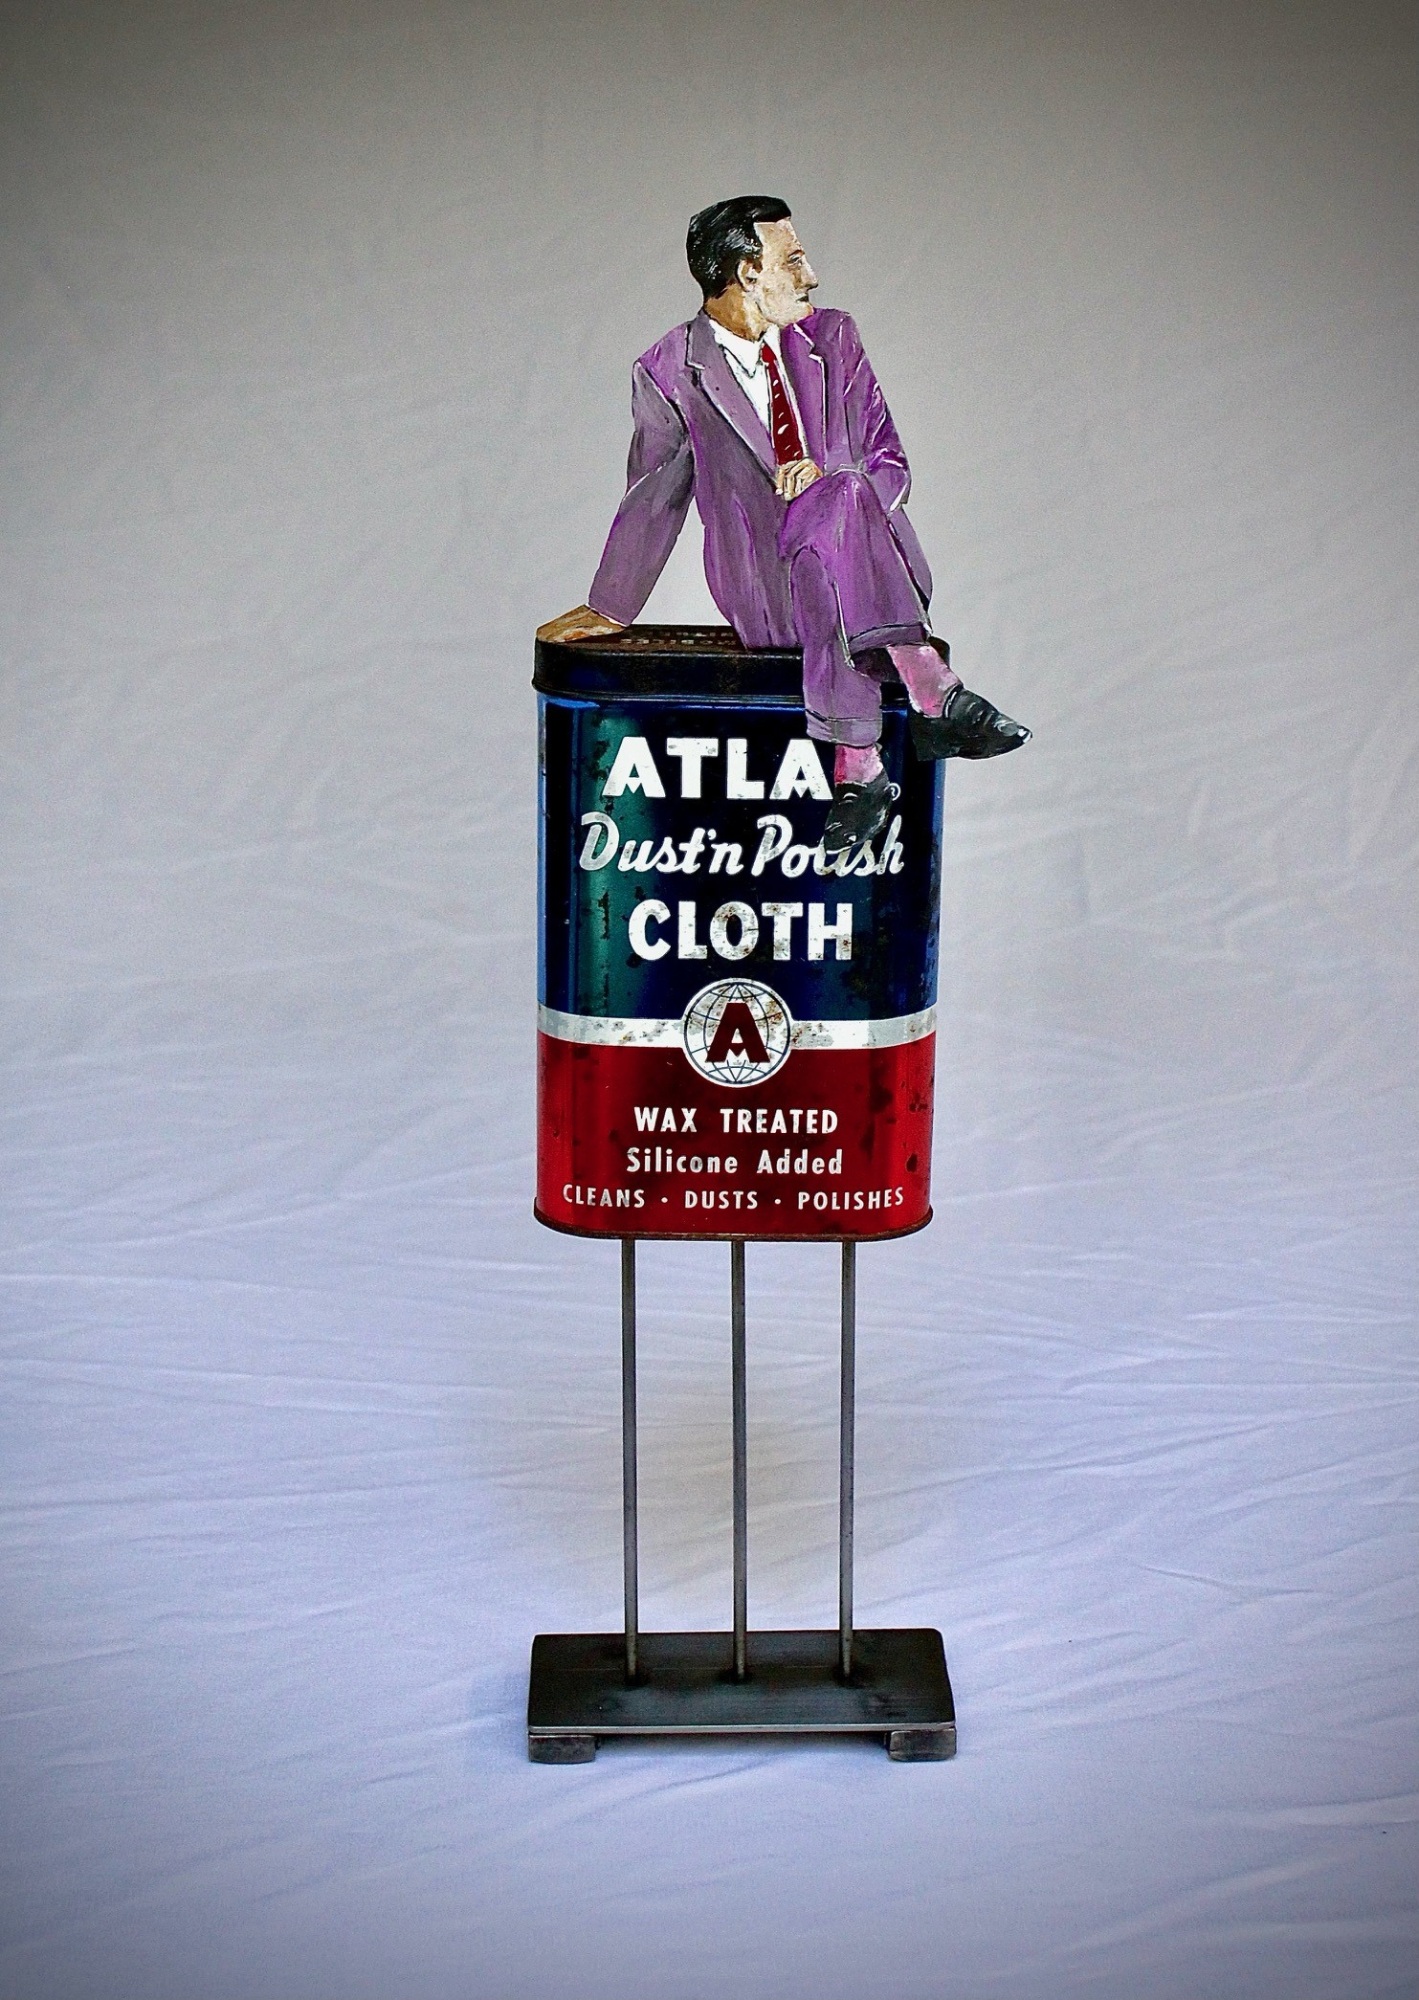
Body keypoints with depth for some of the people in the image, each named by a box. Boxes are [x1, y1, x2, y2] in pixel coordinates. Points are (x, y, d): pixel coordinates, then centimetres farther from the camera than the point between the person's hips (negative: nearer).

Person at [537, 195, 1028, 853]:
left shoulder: (832, 340, 10)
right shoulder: (669, 372, 1)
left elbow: (890, 463, 8)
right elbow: (652, 496, 15)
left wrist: (827, 477, -15)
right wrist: (609, 608, 22)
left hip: (880, 570, 2)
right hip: (765, 593, -2)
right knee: (843, 499, -34)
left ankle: (856, 769, -42)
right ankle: (932, 692, -43)